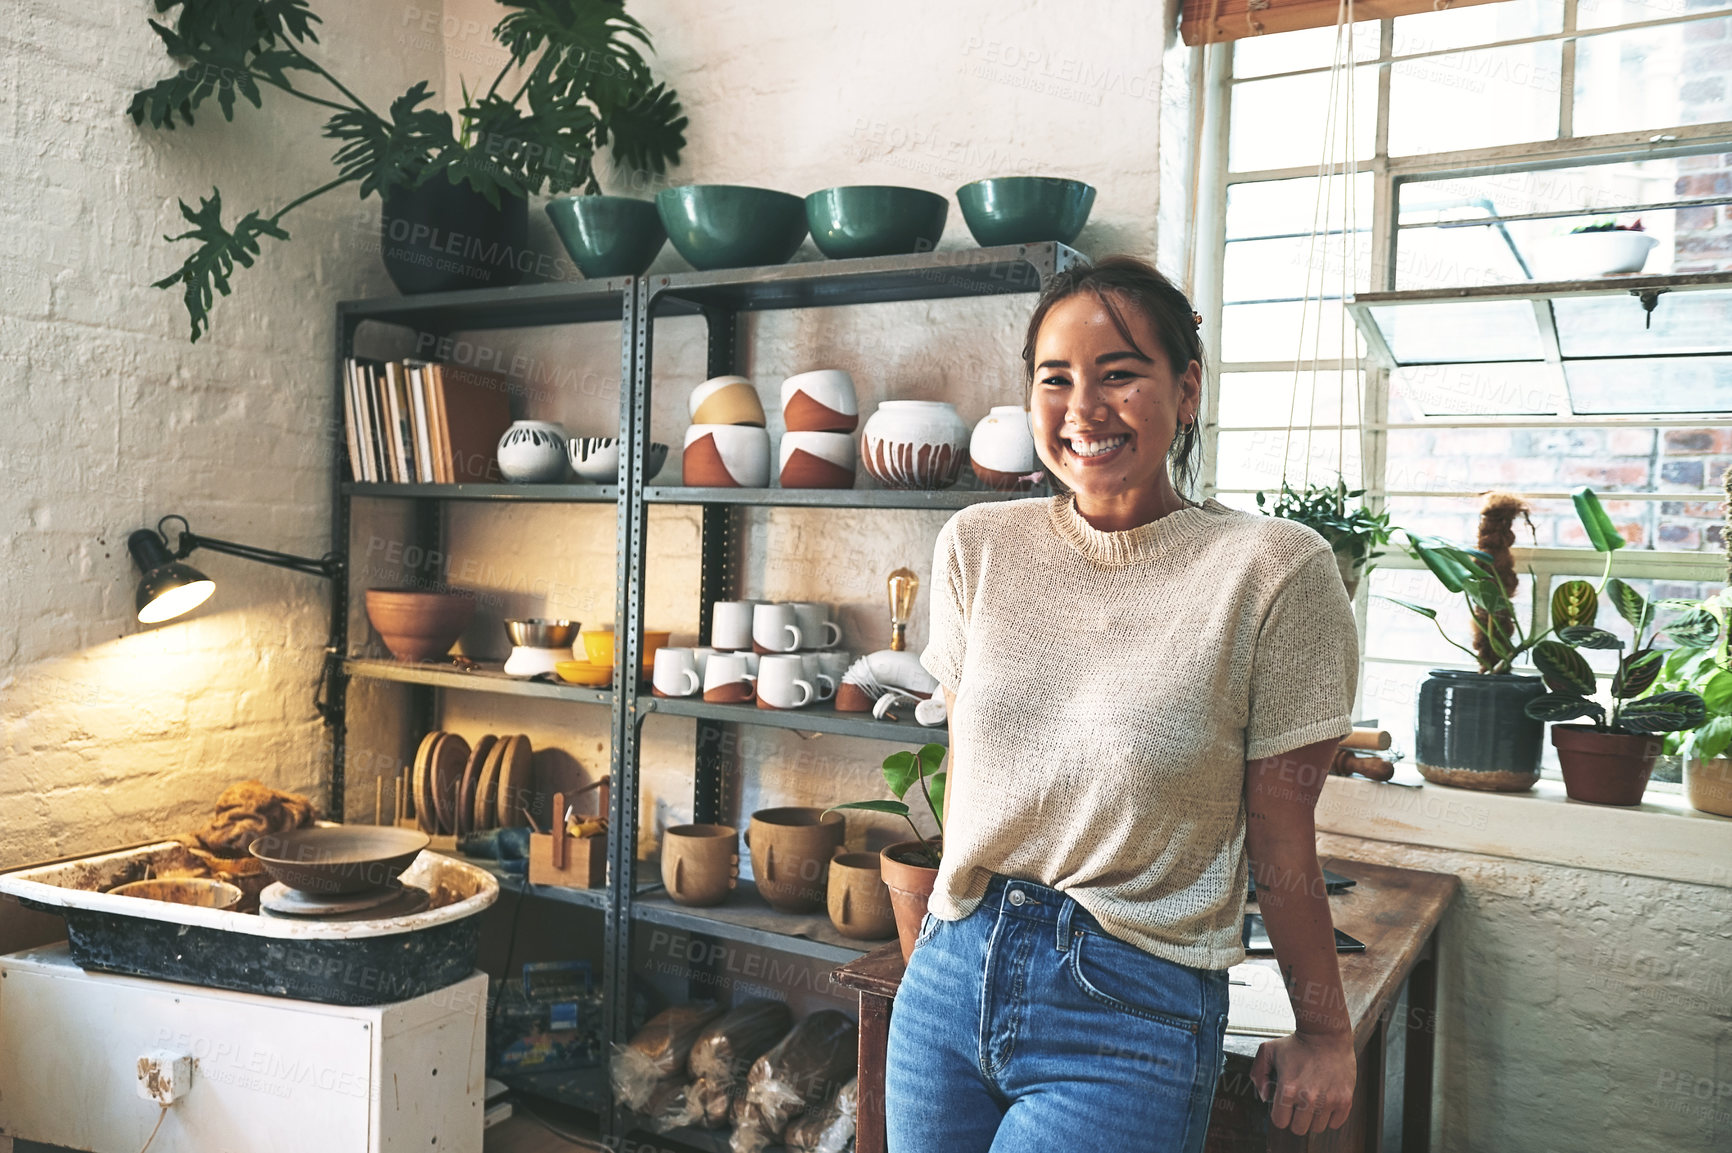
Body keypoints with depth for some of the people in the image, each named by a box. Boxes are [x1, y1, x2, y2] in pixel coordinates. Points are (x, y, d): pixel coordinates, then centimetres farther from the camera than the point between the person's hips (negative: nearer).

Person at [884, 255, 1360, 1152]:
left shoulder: (1274, 571, -12)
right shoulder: (975, 549, 0)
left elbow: (1281, 843, -5)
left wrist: (1324, 1034, 3)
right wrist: (959, 931, 16)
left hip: (1133, 1013, -4)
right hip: (951, 977, 4)